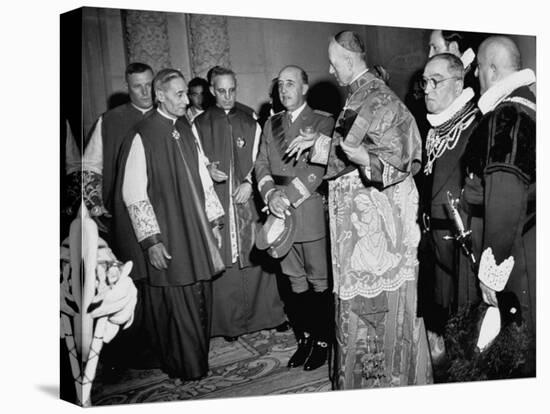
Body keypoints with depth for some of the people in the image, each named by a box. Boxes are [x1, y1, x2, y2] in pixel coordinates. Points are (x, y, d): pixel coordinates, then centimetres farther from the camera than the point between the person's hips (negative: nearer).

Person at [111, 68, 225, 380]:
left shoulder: (186, 132, 7)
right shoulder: (142, 137, -13)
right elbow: (134, 194, -14)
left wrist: (213, 220, 11)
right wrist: (151, 240, -16)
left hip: (196, 232, 6)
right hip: (166, 239, -6)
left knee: (199, 299, 11)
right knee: (173, 303, 3)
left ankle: (198, 362, 27)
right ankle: (183, 367, 20)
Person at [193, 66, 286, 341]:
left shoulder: (250, 124, 10)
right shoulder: (199, 125, 5)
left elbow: (259, 162, 10)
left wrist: (249, 182, -7)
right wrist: (208, 170, -13)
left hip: (247, 202, 2)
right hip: (215, 204, -1)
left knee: (254, 260, 3)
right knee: (223, 265, -2)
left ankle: (260, 315, 16)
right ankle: (229, 322, 9)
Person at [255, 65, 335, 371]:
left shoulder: (324, 122, -2)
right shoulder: (271, 124, 16)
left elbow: (319, 168, -12)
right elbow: (262, 164, 9)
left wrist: (288, 195, -18)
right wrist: (270, 192, -10)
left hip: (312, 213, -4)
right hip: (281, 216, 5)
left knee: (319, 282, 3)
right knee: (296, 282, 11)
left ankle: (323, 340, 15)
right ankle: (304, 337, 21)